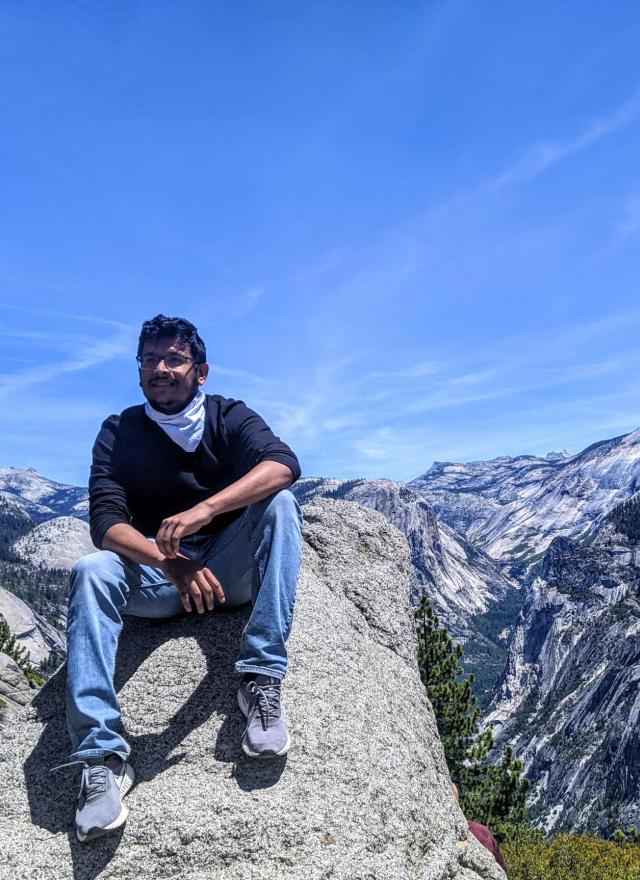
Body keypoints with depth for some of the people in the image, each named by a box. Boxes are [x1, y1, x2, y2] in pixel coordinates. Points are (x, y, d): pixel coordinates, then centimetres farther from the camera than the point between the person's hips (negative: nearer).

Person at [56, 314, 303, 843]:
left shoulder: (229, 417, -2)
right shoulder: (119, 433, 0)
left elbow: (284, 465, -23)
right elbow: (106, 522, -15)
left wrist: (203, 510, -40)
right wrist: (172, 563, -35)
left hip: (230, 570, 0)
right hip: (154, 578, 1)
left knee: (279, 503, -26)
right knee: (91, 570, -29)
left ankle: (262, 678, -30)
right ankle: (102, 756, -31)